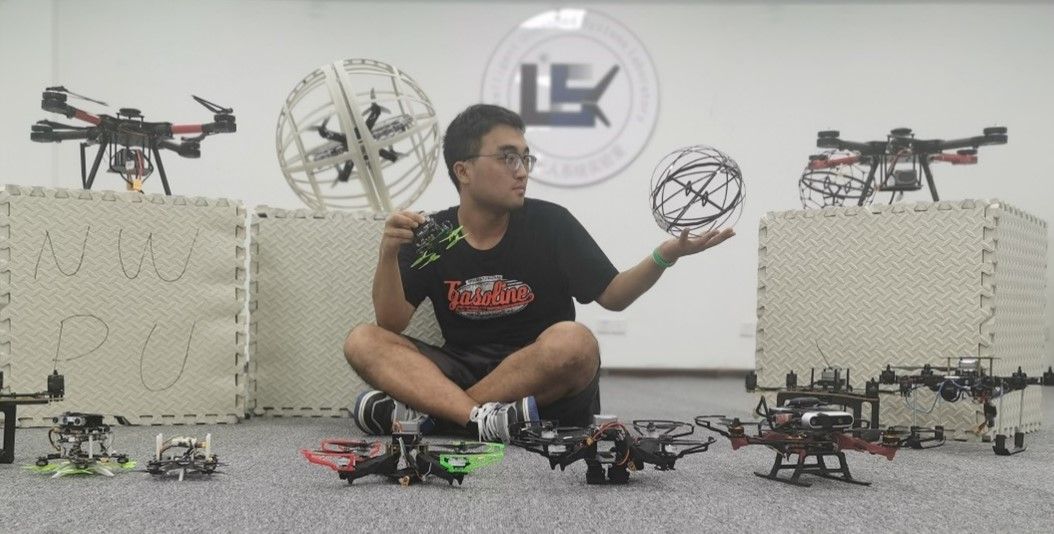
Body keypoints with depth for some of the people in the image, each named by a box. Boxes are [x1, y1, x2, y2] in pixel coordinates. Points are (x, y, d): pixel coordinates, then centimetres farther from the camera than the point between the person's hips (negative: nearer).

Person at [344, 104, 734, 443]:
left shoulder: (551, 223, -2)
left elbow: (612, 296, 1)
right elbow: (392, 324, -4)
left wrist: (665, 256, -16)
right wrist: (389, 254, -19)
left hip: (546, 385, -1)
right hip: (464, 370, 2)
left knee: (573, 342, -34)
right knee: (363, 342, -18)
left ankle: (417, 411, -26)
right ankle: (483, 418, -38)